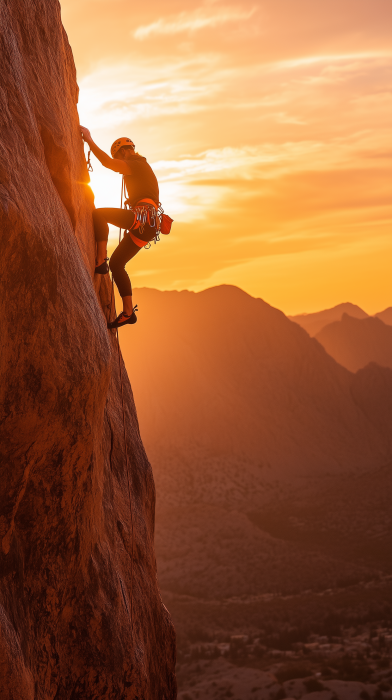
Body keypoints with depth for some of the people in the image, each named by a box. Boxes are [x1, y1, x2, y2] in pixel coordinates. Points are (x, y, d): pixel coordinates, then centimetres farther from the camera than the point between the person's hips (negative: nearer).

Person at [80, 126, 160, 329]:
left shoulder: (138, 165, -2)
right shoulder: (142, 168, 29)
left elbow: (108, 163, -18)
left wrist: (89, 140, -14)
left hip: (143, 217, -10)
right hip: (144, 227, 10)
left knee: (98, 214, -18)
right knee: (116, 263, 11)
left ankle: (100, 262, -24)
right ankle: (128, 312, 9)